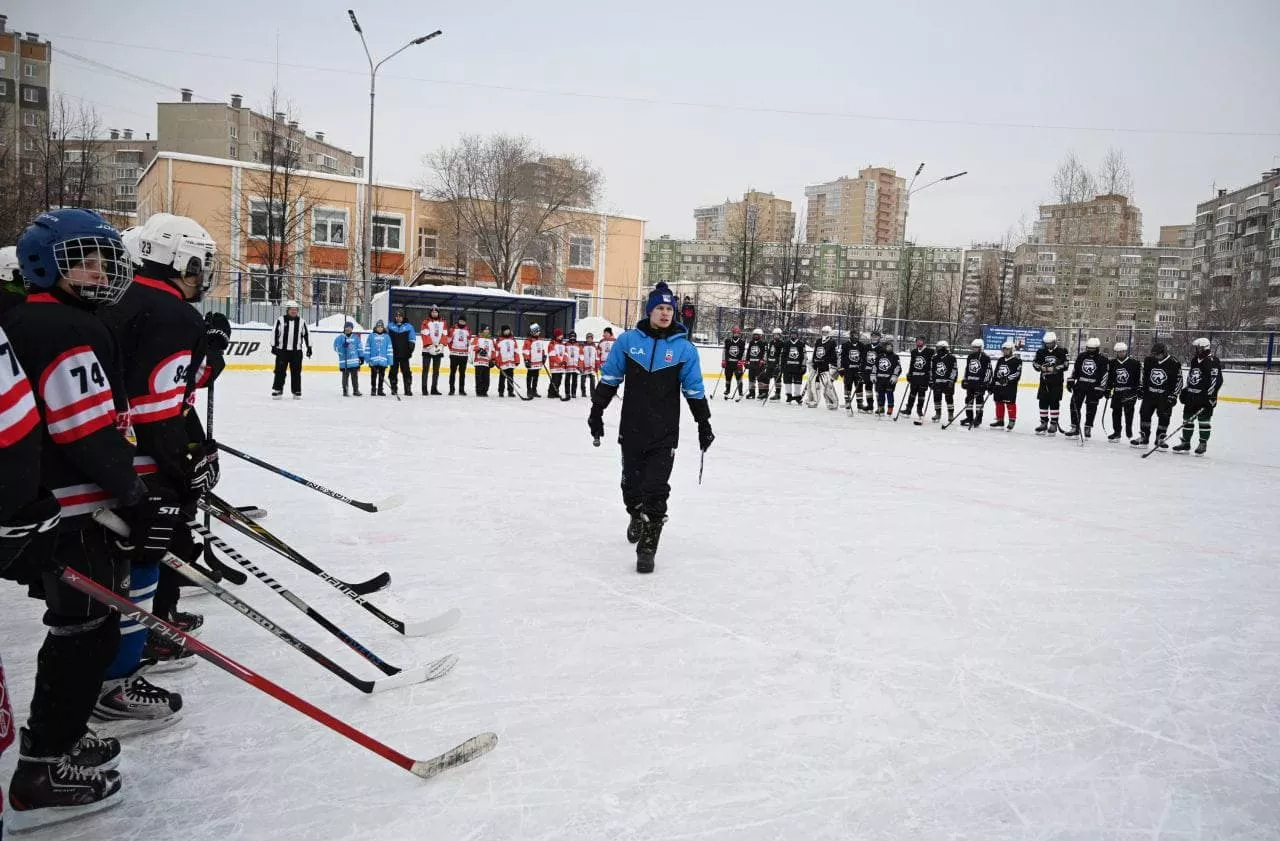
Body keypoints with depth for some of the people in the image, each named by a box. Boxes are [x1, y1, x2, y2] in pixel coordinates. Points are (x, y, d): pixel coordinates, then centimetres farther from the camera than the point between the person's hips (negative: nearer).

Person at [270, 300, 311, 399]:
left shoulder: (301, 322, 5)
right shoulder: (280, 320, -1)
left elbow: (307, 334, 10)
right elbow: (274, 333, 0)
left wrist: (309, 347, 6)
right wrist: (274, 346, -4)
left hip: (296, 351, 2)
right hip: (282, 350, -1)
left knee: (296, 372, 5)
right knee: (280, 371, 0)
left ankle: (297, 391, 13)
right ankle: (277, 390, 8)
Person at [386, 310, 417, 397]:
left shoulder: (408, 327, 3)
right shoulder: (390, 326, 7)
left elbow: (412, 340, 3)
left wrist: (410, 350, -5)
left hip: (404, 354, -2)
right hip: (393, 354, 2)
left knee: (406, 372, -2)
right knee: (393, 372, 7)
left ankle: (408, 389, 1)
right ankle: (393, 389, 15)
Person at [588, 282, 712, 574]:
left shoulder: (684, 348, -2)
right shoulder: (628, 340, -1)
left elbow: (694, 391, 5)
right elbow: (609, 379, 6)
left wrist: (704, 425, 6)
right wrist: (596, 412, 5)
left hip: (664, 435, -2)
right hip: (631, 430, 2)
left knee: (655, 491, -6)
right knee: (631, 484, 17)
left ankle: (647, 547, 3)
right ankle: (637, 516, 47)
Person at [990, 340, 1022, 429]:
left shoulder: (1017, 360, -5)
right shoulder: (1000, 360, 16)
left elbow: (1017, 374, -15)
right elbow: (995, 374, 18)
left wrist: (1007, 379, -23)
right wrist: (992, 385, 15)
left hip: (1010, 386, -7)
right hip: (998, 386, 7)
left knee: (1010, 403, -8)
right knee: (999, 403, 12)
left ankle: (1012, 421, -2)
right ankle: (1000, 421, 22)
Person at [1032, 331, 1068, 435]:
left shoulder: (1061, 352, -2)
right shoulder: (1041, 352, 7)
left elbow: (1065, 365, -8)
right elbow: (1035, 363, 6)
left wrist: (1054, 368, -20)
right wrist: (1041, 367, -14)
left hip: (1056, 382, -3)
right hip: (1044, 381, 3)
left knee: (1054, 402, -3)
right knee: (1043, 402, 4)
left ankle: (1053, 424, 3)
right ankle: (1044, 423, 15)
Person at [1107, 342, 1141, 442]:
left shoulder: (1134, 363, -2)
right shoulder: (1113, 363, 9)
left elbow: (1140, 377, -2)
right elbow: (1109, 377, 16)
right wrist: (1108, 389, 12)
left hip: (1130, 392, -4)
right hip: (1117, 392, 4)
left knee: (1128, 411, -10)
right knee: (1116, 412, 6)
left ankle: (1129, 431, 0)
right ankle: (1116, 432, 15)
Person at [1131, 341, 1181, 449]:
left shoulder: (1174, 363, -11)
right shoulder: (1148, 360, -1)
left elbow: (1179, 380, -7)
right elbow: (1143, 375, 13)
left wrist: (1174, 395, -11)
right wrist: (1141, 388, 7)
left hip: (1165, 396, -3)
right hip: (1149, 393, 3)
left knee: (1164, 418, 1)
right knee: (1144, 414, 4)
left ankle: (1160, 439, 12)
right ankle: (1143, 438, 14)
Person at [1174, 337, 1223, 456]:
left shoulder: (1212, 362, -13)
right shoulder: (1194, 361, 14)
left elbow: (1216, 380, -19)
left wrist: (1210, 397, -23)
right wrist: (1184, 391, 20)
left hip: (1205, 397, -8)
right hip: (1191, 397, 8)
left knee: (1204, 420, -1)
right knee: (1187, 419, 10)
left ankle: (1203, 445, 8)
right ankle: (1185, 443, 18)